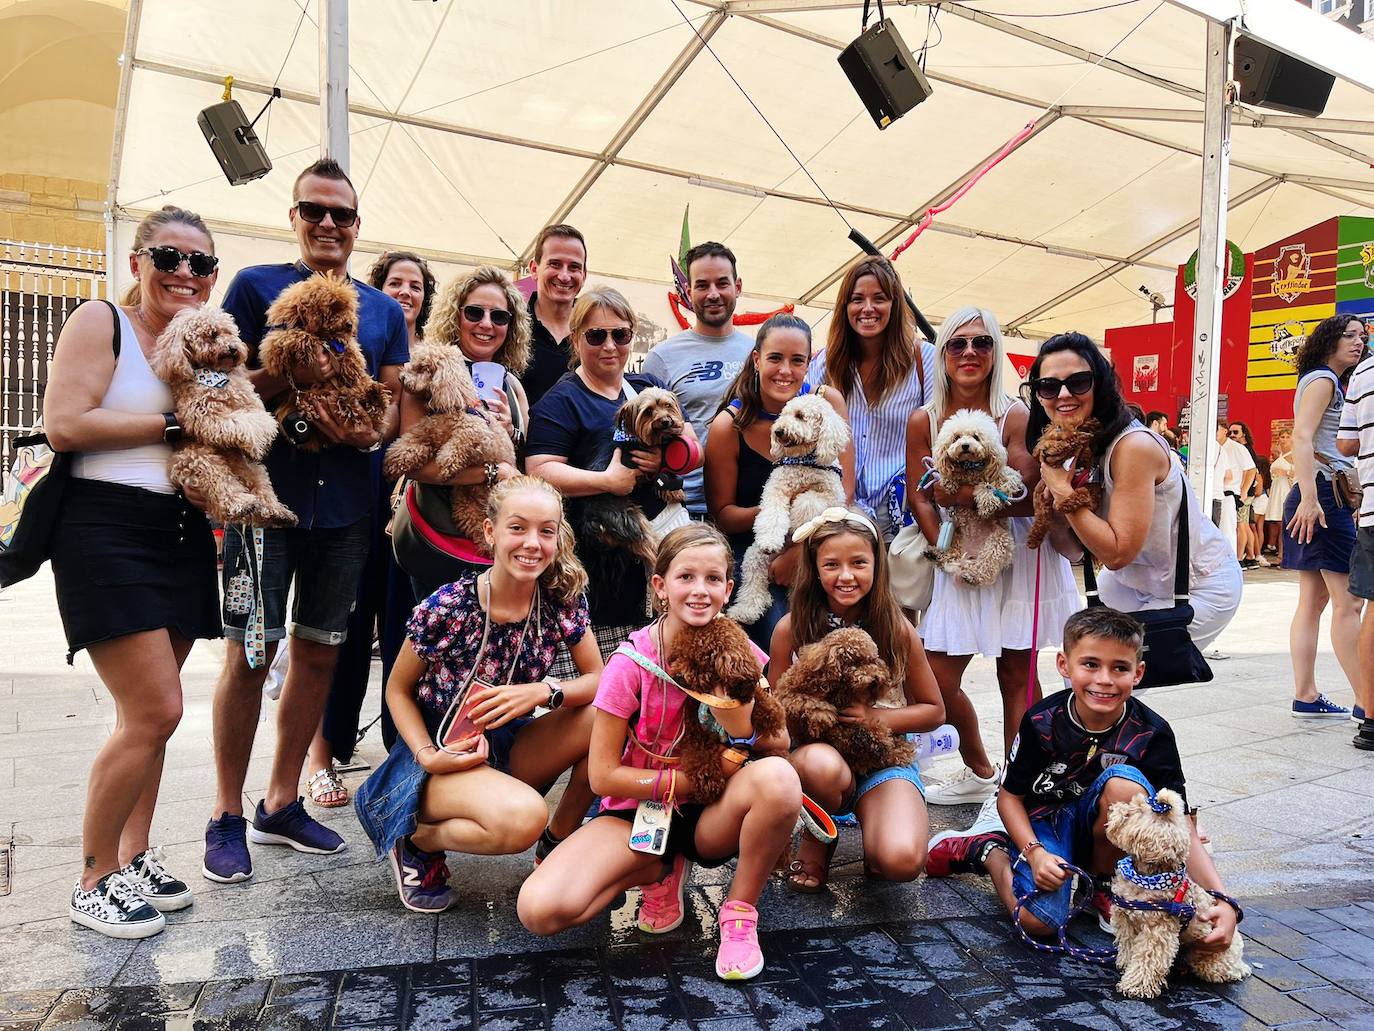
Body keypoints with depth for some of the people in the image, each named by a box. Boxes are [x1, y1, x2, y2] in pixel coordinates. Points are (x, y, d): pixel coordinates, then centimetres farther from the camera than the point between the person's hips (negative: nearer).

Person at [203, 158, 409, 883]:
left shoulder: (384, 310, 13)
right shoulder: (255, 286, 3)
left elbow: (397, 401, 11)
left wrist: (371, 431, -11)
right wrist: (289, 375, -20)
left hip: (347, 503, 4)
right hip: (267, 494, -4)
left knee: (319, 653, 10)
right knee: (249, 654, -2)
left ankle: (281, 804, 25)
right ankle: (227, 816, 15)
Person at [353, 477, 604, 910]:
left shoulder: (562, 600, -11)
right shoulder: (447, 607, -21)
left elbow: (598, 680, -7)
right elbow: (398, 690, -6)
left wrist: (543, 692, -26)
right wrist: (427, 756, -21)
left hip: (507, 746, 5)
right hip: (442, 754, -4)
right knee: (522, 817, -35)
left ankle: (558, 843, 2)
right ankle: (419, 840, -2)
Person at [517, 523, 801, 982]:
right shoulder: (632, 661, -16)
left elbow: (778, 747, -9)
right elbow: (603, 776, -13)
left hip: (711, 817, 1)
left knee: (777, 777, -33)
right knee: (540, 910, -25)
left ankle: (739, 911, -7)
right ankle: (660, 871, 5)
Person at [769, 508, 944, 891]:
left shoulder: (897, 630, -5)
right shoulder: (791, 629, -7)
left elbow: (934, 711, 4)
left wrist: (875, 716, -14)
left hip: (885, 758, 0)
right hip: (817, 750, 0)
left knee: (902, 861, -29)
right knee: (822, 765, -38)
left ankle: (875, 833, 10)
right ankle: (817, 840, -2)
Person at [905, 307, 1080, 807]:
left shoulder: (1016, 416, -9)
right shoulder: (924, 420, 0)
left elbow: (1031, 499, -14)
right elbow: (920, 496, 0)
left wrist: (971, 497, -24)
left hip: (1019, 554, -3)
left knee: (1016, 676, 4)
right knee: (938, 677, 2)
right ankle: (980, 772, 27)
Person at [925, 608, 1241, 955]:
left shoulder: (1152, 734, -19)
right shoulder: (1042, 721, -19)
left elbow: (1181, 828, -22)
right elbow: (1010, 796, -8)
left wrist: (1223, 901, -36)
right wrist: (1035, 852, -24)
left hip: (1100, 829, 1)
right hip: (1044, 821, -1)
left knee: (1125, 782, -32)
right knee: (1040, 920, -26)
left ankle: (1102, 882, -6)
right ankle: (987, 847, 6)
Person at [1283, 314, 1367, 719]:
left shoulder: (1330, 382, 25)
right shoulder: (1321, 379, -5)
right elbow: (1301, 438, -18)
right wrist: (1309, 497, -27)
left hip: (1329, 496, 10)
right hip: (1324, 493, -10)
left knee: (1313, 601, 7)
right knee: (1349, 601, -8)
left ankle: (1306, 697, 10)